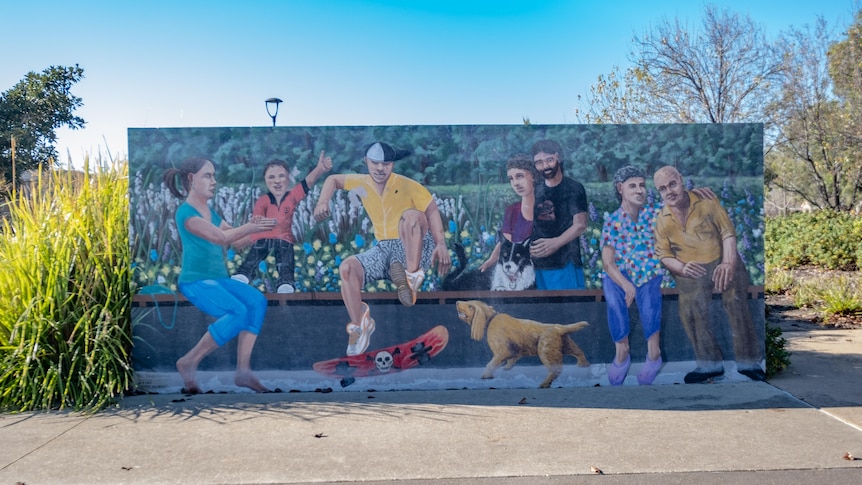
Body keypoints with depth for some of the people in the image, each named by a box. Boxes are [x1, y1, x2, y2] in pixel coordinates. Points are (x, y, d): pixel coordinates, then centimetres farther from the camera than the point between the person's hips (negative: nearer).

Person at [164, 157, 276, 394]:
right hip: (196, 281, -8)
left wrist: (253, 228, -2)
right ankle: (188, 363, -12)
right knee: (238, 312, -28)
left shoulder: (211, 212, 19)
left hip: (219, 279, 8)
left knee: (257, 301, -14)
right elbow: (221, 238, -18)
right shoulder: (186, 212, -8)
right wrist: (250, 227, -16)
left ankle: (243, 370, -15)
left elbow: (236, 241, 15)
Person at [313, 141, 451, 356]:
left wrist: (441, 244, -27)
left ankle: (413, 275, -33)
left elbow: (432, 211, -12)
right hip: (384, 250, 5)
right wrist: (323, 202, 0)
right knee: (347, 267, -19)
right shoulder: (362, 183, 6)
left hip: (417, 250, -4)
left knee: (411, 215, -34)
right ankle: (359, 324, -7)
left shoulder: (407, 185, -8)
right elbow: (333, 179, 21)